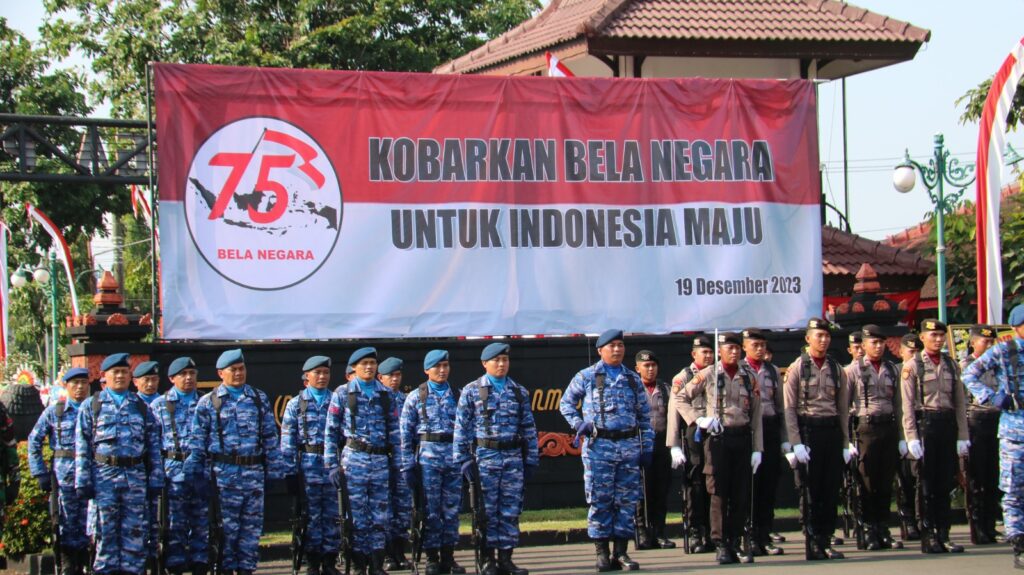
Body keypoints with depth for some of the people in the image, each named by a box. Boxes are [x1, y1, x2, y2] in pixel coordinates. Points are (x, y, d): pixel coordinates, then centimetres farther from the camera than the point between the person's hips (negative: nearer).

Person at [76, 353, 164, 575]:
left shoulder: (141, 407, 13)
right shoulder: (91, 406, 7)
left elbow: (154, 445, 11)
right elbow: (82, 447, 2)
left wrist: (155, 480, 4)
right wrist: (83, 481, -5)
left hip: (135, 475, 2)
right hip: (104, 475, -2)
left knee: (135, 530, 2)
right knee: (106, 530, 1)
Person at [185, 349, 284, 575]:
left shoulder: (259, 399, 11)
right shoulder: (208, 402, 3)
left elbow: (270, 436, 11)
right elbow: (197, 441, 2)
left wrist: (274, 469, 6)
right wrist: (195, 473, -2)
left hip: (254, 470, 3)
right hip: (224, 472, -3)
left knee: (252, 523, 5)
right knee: (226, 524, -1)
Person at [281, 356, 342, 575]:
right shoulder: (295, 404, 5)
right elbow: (287, 441, 1)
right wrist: (289, 472, -5)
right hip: (308, 466, -1)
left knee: (333, 515, 3)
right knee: (311, 515, 2)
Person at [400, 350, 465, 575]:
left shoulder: (457, 396, 12)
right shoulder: (415, 397, 4)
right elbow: (405, 433, 1)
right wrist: (408, 465, -5)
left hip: (454, 456, 3)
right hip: (428, 455, -3)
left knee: (452, 508, 3)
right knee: (431, 509, -2)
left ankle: (448, 557, 11)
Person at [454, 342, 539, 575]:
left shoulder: (519, 392, 12)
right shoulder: (472, 391, 2)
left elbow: (529, 428, 13)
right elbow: (461, 427, -1)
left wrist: (531, 459, 8)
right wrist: (464, 459, -7)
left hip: (513, 457, 3)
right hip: (484, 457, -3)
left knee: (511, 510, 3)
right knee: (487, 510, -2)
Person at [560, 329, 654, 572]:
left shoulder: (633, 379, 12)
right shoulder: (587, 376, 3)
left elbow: (645, 415, 14)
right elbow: (566, 402, 11)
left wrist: (647, 447, 8)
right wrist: (578, 424, -5)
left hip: (629, 445, 3)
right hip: (599, 445, -3)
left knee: (627, 500, 3)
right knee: (600, 499, -3)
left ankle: (621, 552, 9)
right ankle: (602, 553, 3)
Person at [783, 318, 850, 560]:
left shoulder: (836, 369, 10)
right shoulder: (797, 368, -1)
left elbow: (843, 410, 13)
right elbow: (789, 409, -5)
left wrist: (845, 444, 8)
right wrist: (796, 443, -12)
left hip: (832, 431, 4)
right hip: (808, 430, -4)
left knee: (832, 490, 4)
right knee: (811, 491, -1)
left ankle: (826, 541, 11)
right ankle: (813, 544, 5)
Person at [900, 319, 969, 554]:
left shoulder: (951, 365, 12)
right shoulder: (912, 366, -1)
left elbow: (960, 403, 12)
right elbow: (907, 405, -5)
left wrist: (962, 436, 6)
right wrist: (912, 437, -12)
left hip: (948, 425, 4)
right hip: (925, 423, -4)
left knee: (945, 483, 6)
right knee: (926, 484, 0)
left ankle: (943, 535, 12)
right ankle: (927, 537, 4)